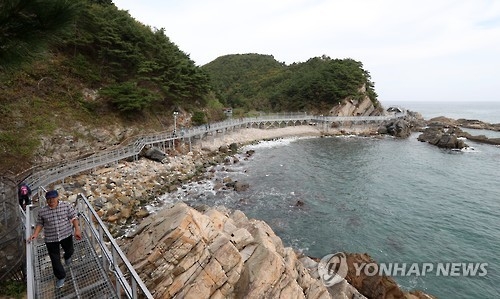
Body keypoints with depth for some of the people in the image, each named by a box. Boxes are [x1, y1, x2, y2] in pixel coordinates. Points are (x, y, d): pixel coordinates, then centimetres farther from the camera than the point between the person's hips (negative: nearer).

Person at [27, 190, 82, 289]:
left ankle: (67, 257, 61)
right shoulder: (42, 211, -6)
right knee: (55, 259, 7)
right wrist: (35, 234, -8)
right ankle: (61, 277, 27)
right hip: (51, 239, 1)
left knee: (69, 251, 23)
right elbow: (40, 223, 7)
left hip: (66, 235, 0)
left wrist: (77, 230, -15)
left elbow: (74, 217, -9)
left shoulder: (66, 206, -12)